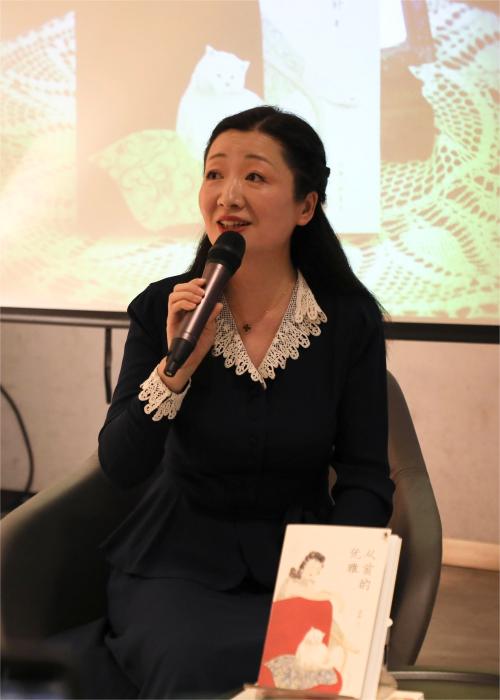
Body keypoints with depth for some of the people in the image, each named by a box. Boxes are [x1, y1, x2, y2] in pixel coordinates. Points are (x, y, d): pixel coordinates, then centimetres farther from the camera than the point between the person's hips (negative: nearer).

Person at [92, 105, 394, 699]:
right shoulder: (162, 309, -5)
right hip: (179, 558, 0)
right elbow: (120, 468, -8)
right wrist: (178, 365, -23)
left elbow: (366, 478, -2)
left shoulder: (350, 319, -5)